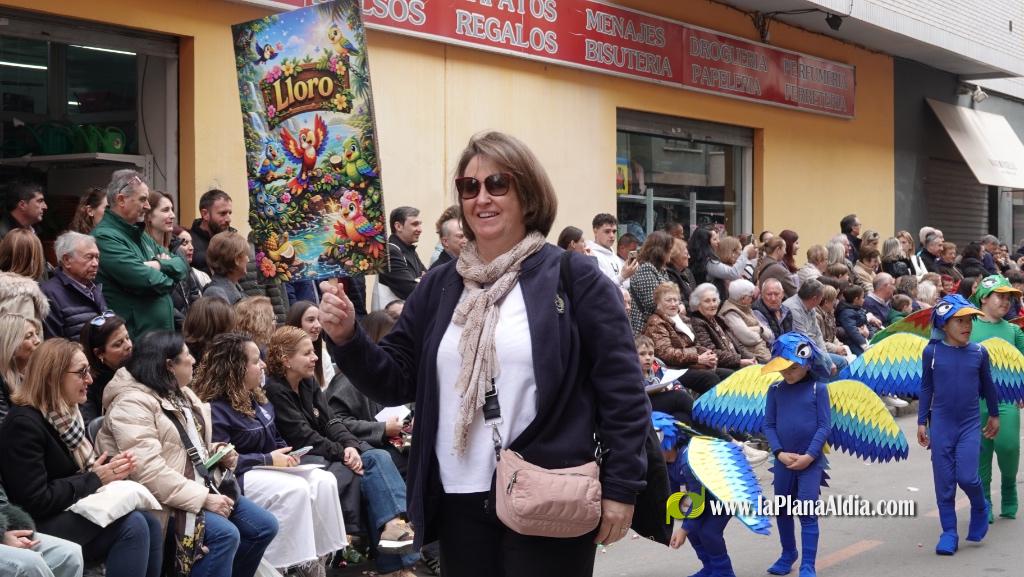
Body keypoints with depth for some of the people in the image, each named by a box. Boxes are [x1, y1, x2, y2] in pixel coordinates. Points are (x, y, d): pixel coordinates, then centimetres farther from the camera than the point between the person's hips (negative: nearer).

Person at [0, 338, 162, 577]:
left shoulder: (66, 412, 10)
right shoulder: (23, 424, -20)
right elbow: (37, 502, -24)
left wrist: (113, 463, -3)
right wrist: (95, 479, -17)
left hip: (73, 511, 9)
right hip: (41, 525, -9)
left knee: (149, 522, -12)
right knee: (132, 525, -24)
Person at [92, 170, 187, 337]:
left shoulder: (140, 234, 17)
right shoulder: (105, 237, -13)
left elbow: (182, 265, 13)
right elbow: (145, 280, -21)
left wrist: (159, 265, -8)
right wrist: (166, 279, 0)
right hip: (134, 335, -8)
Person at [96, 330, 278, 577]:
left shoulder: (181, 393, 15)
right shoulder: (132, 404, -17)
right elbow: (149, 471, -26)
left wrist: (217, 452, 4)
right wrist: (203, 499, -27)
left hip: (204, 487, 10)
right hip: (167, 500, -9)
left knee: (264, 526, 0)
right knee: (224, 534, -29)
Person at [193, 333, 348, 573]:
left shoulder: (256, 398, 14)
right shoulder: (215, 408, -15)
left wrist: (286, 454, 0)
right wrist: (268, 459, -19)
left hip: (267, 468, 9)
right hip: (236, 478, -9)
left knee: (324, 481, -12)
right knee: (295, 489, -30)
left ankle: (320, 557, -11)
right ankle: (287, 565, -23)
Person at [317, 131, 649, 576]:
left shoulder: (574, 278, -4)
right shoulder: (440, 288, 10)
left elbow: (622, 389, -6)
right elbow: (396, 381, 11)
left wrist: (620, 486, -9)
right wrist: (347, 339, -6)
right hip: (460, 503, 5)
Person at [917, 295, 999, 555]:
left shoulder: (979, 352, -1)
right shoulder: (932, 352, -4)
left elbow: (987, 385, 13)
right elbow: (926, 387, 6)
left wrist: (994, 415, 21)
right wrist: (922, 422, 6)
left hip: (970, 425, 0)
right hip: (941, 425, 0)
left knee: (966, 476, -10)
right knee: (944, 482, 3)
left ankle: (980, 508, 22)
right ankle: (949, 533, 14)